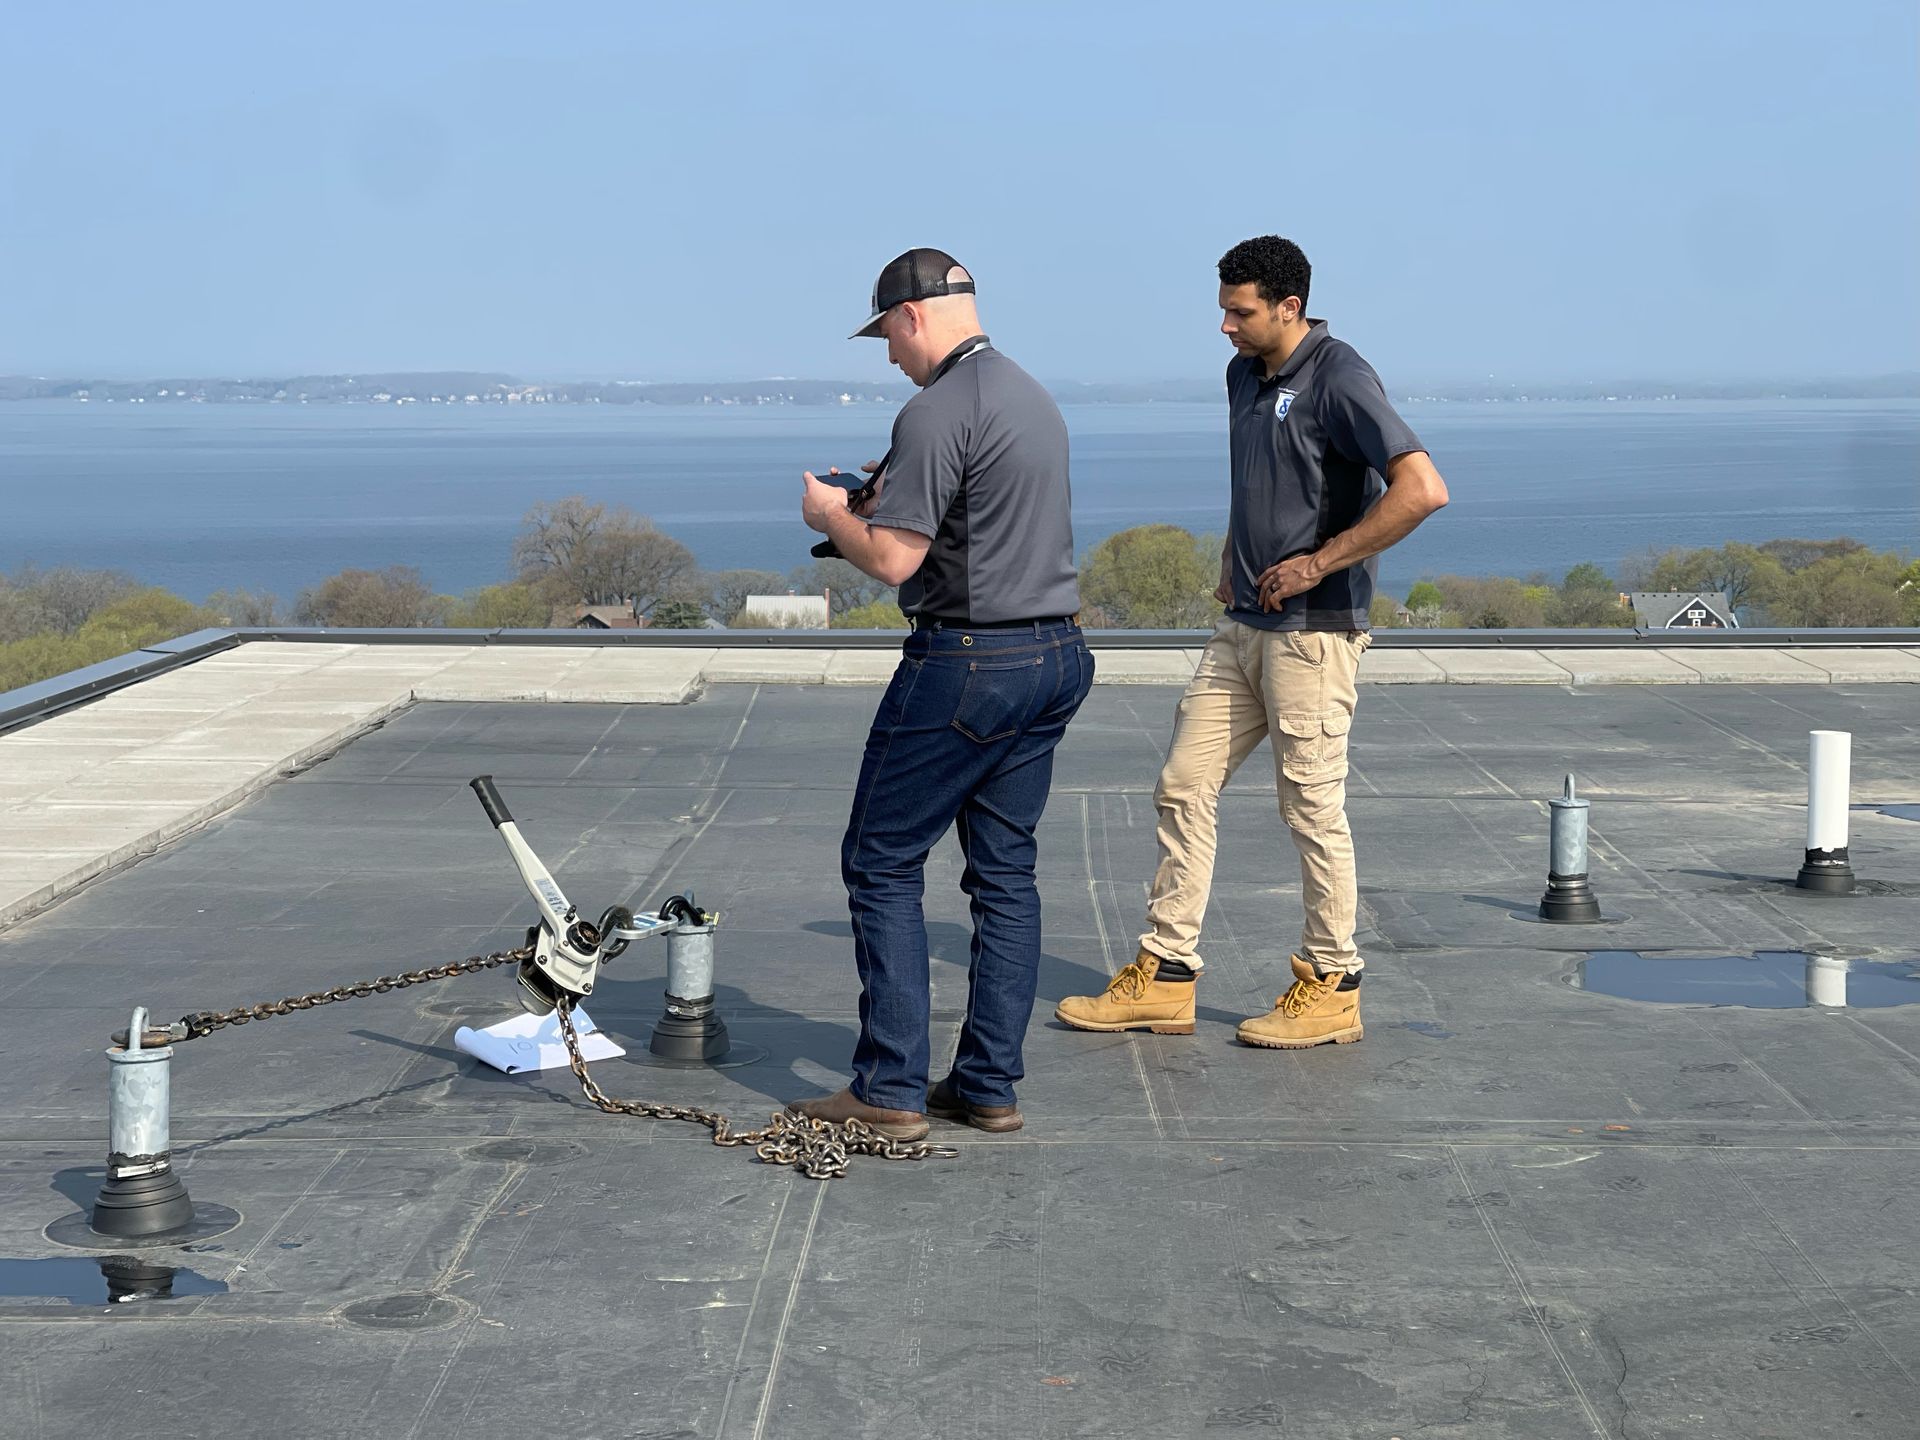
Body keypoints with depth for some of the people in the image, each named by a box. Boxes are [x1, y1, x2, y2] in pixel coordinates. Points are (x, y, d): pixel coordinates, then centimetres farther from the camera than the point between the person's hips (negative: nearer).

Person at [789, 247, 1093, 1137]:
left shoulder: (938, 412, -15)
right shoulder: (1034, 398, 14)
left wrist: (832, 515, 1)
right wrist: (887, 504, 22)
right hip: (1056, 655, 9)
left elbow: (894, 559, -18)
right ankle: (990, 1086, 13)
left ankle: (890, 1092, -1)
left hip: (968, 661, -9)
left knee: (882, 862, 1)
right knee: (1005, 871, 11)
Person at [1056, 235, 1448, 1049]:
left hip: (1313, 631, -9)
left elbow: (1422, 489, -25)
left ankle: (1330, 988, 10)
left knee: (1311, 806, -2)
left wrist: (1317, 563, -20)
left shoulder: (1339, 381, -14)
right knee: (1184, 786, 7)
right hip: (1244, 625, 9)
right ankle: (1165, 975, 14)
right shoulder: (1245, 376, 13)